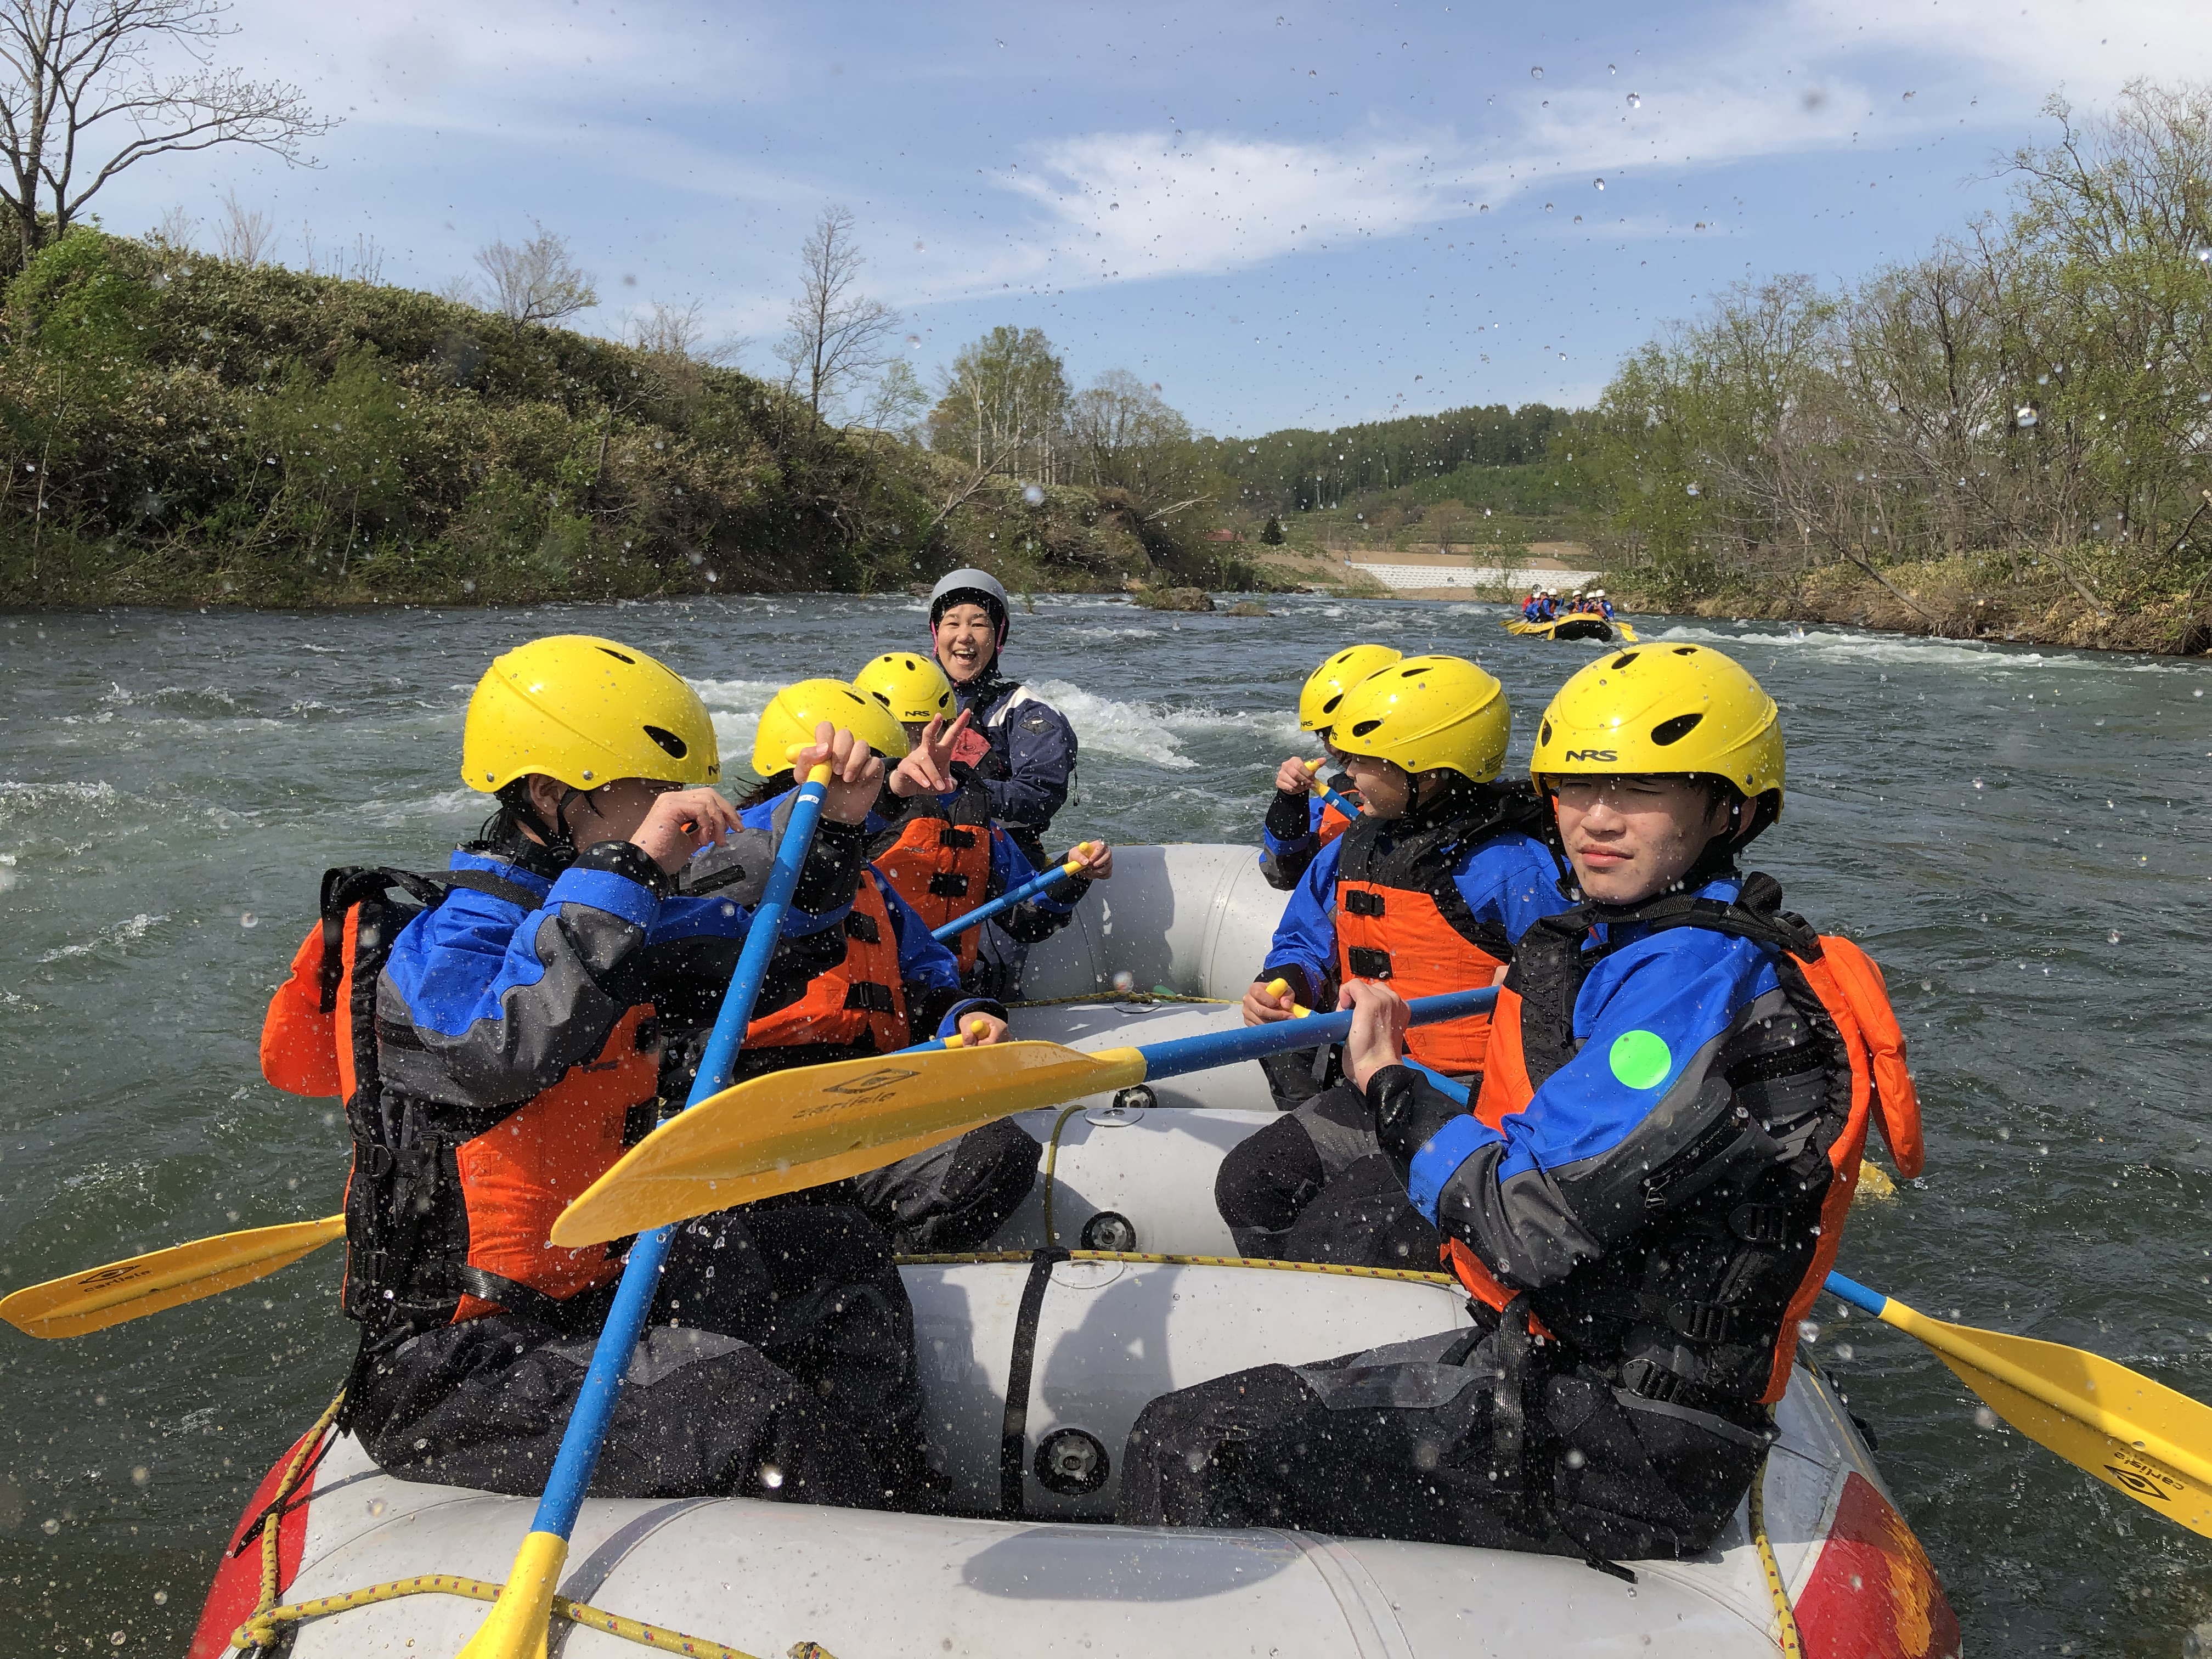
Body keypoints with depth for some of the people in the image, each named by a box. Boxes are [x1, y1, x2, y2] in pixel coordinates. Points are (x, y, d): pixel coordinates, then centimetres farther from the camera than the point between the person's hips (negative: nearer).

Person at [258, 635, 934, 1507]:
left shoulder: (610, 919, 6)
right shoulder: (433, 947, -18)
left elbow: (773, 945, 13)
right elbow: (503, 1050, -40)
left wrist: (832, 828, -4)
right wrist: (626, 869, -38)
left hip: (593, 1291, 9)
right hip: (448, 1375, -9)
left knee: (836, 1249, 8)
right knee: (748, 1403, -27)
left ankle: (901, 1509, 12)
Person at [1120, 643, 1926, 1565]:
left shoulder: (1695, 977, -21)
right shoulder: (1629, 950, 11)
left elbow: (1533, 1229, -25)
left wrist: (1391, 1087, -12)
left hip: (1613, 1458, -10)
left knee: (1189, 1454, -11)